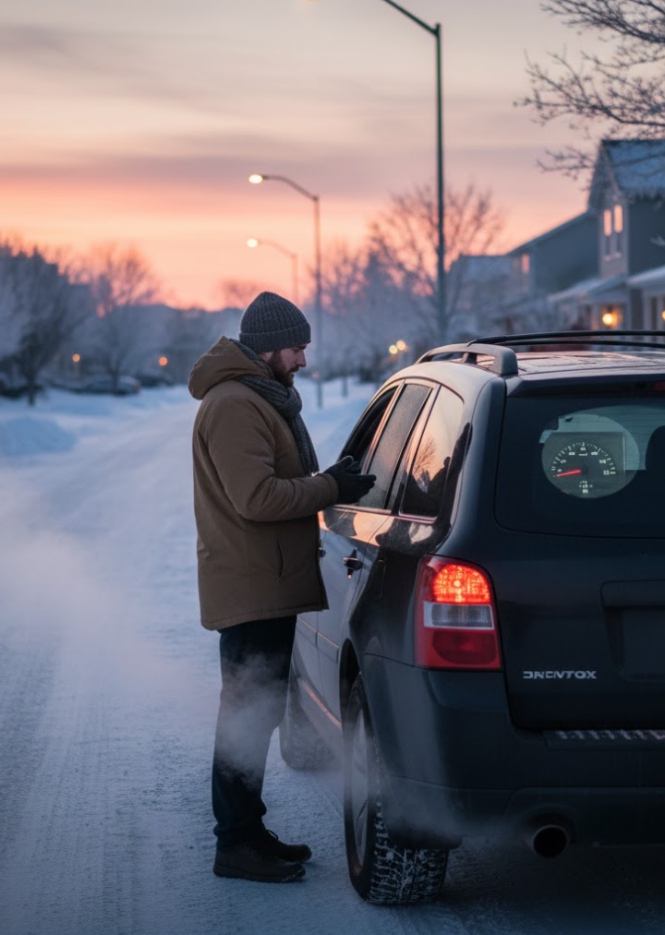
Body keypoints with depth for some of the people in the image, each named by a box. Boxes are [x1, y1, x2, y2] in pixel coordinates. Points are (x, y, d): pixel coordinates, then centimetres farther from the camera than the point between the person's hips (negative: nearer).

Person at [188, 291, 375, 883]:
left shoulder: (263, 398, 19)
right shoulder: (235, 406, -17)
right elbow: (257, 497, -24)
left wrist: (327, 483, 10)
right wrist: (331, 488, -17)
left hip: (267, 585, 11)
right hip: (251, 587, -11)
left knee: (257, 709, 15)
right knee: (249, 712, -7)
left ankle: (246, 832, 24)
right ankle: (237, 845, -2)